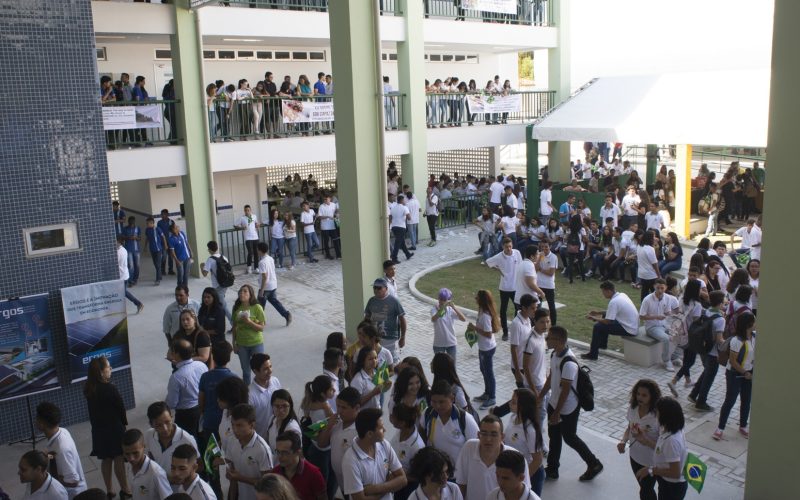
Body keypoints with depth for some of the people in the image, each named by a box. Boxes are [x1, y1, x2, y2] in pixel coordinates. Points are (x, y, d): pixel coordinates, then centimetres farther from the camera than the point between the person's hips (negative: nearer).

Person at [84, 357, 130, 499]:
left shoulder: (88, 389, -4)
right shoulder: (110, 388, -23)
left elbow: (93, 409, 4)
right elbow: (120, 407, -12)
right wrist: (124, 422, 5)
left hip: (98, 428, 6)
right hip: (114, 428, -6)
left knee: (105, 459, 16)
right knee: (118, 458, 5)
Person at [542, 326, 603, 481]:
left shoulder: (569, 363, -31)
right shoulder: (555, 354, -2)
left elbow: (565, 390, -26)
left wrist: (557, 413, -20)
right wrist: (539, 397, 15)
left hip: (568, 409, -8)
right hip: (554, 403, 8)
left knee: (569, 438, 10)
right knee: (554, 436, 18)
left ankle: (594, 464, 30)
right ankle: (552, 469, 33)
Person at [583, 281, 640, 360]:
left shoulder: (614, 302, -23)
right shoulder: (622, 295, 5)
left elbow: (607, 321, -18)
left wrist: (593, 318, -3)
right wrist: (598, 312, 16)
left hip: (629, 330, -10)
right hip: (634, 326, 10)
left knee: (598, 327, -8)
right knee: (605, 315, 23)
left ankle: (592, 354, 1)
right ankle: (602, 344, 35)